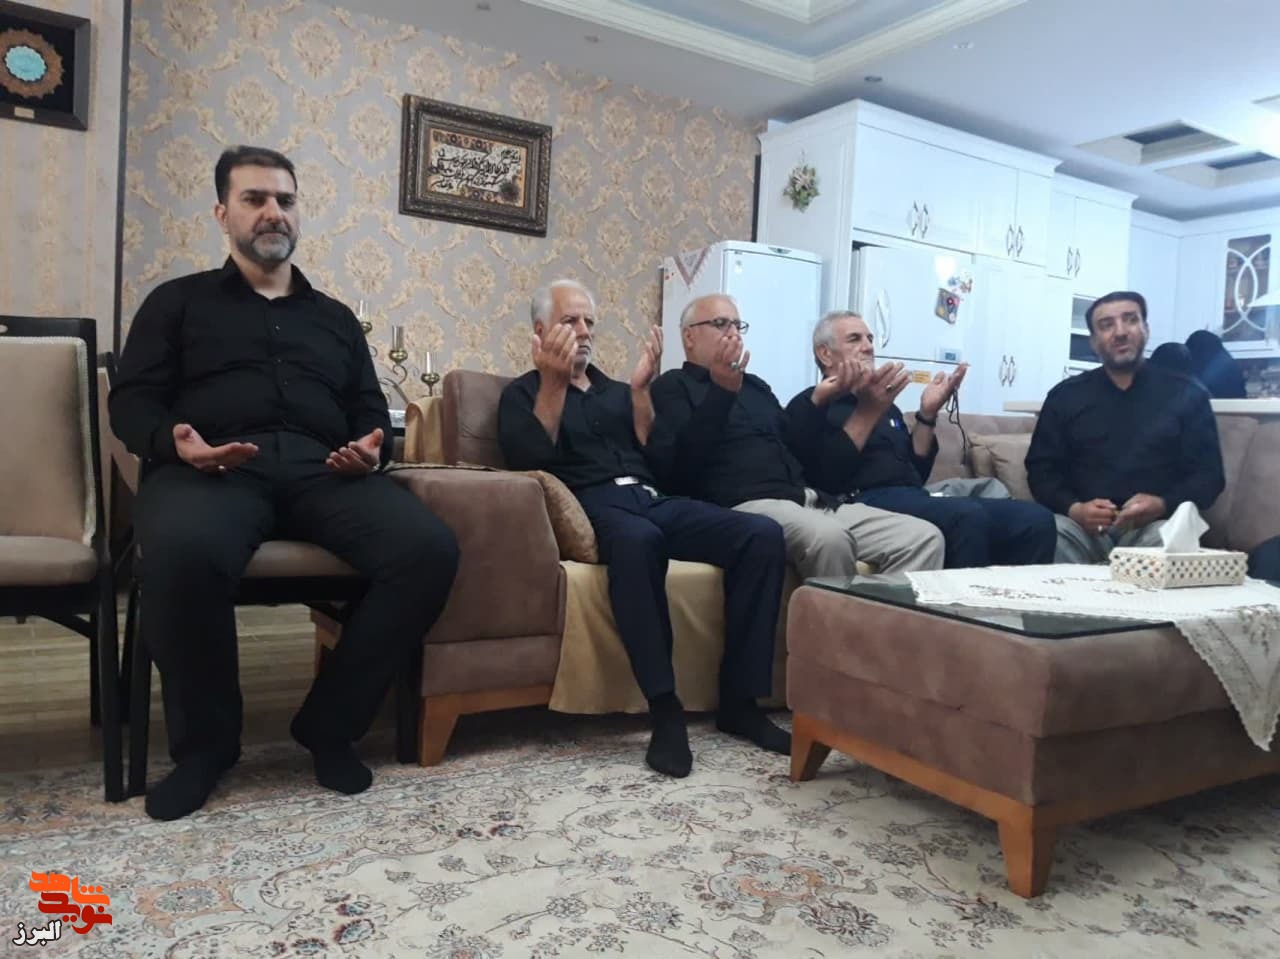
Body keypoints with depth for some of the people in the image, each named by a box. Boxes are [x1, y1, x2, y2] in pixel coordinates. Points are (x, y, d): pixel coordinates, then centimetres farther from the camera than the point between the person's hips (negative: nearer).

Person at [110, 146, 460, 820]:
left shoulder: (335, 317, 30)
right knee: (184, 553, -40)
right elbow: (131, 401, 12)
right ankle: (205, 740, -12)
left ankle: (329, 725, -10)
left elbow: (370, 407, 22)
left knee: (430, 549, -28)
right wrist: (175, 442, -12)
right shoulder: (179, 301, 23)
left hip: (321, 470, 3)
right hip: (210, 470, -2)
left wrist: (372, 448, -3)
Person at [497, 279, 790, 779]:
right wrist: (554, 382, -11)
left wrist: (640, 389, 3)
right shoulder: (523, 392, 15)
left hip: (653, 500, 5)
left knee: (763, 534, -20)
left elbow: (658, 456, 12)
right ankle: (665, 709, -34)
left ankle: (739, 701, -16)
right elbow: (529, 461, -6)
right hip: (591, 505, -5)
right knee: (637, 539, -42)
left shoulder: (616, 391, 28)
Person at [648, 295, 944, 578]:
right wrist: (721, 390, -16)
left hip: (812, 501, 7)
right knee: (829, 538, -38)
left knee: (923, 537, -10)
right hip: (748, 504, -7)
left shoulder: (755, 385, 31)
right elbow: (677, 466, -10)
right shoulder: (673, 385, 9)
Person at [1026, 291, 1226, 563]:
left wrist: (1163, 505, -13)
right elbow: (1041, 469, 9)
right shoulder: (1065, 396, 14)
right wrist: (1073, 509, -12)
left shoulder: (1186, 395, 12)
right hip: (1083, 524, 0)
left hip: (1155, 525, 0)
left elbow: (1209, 474, 8)